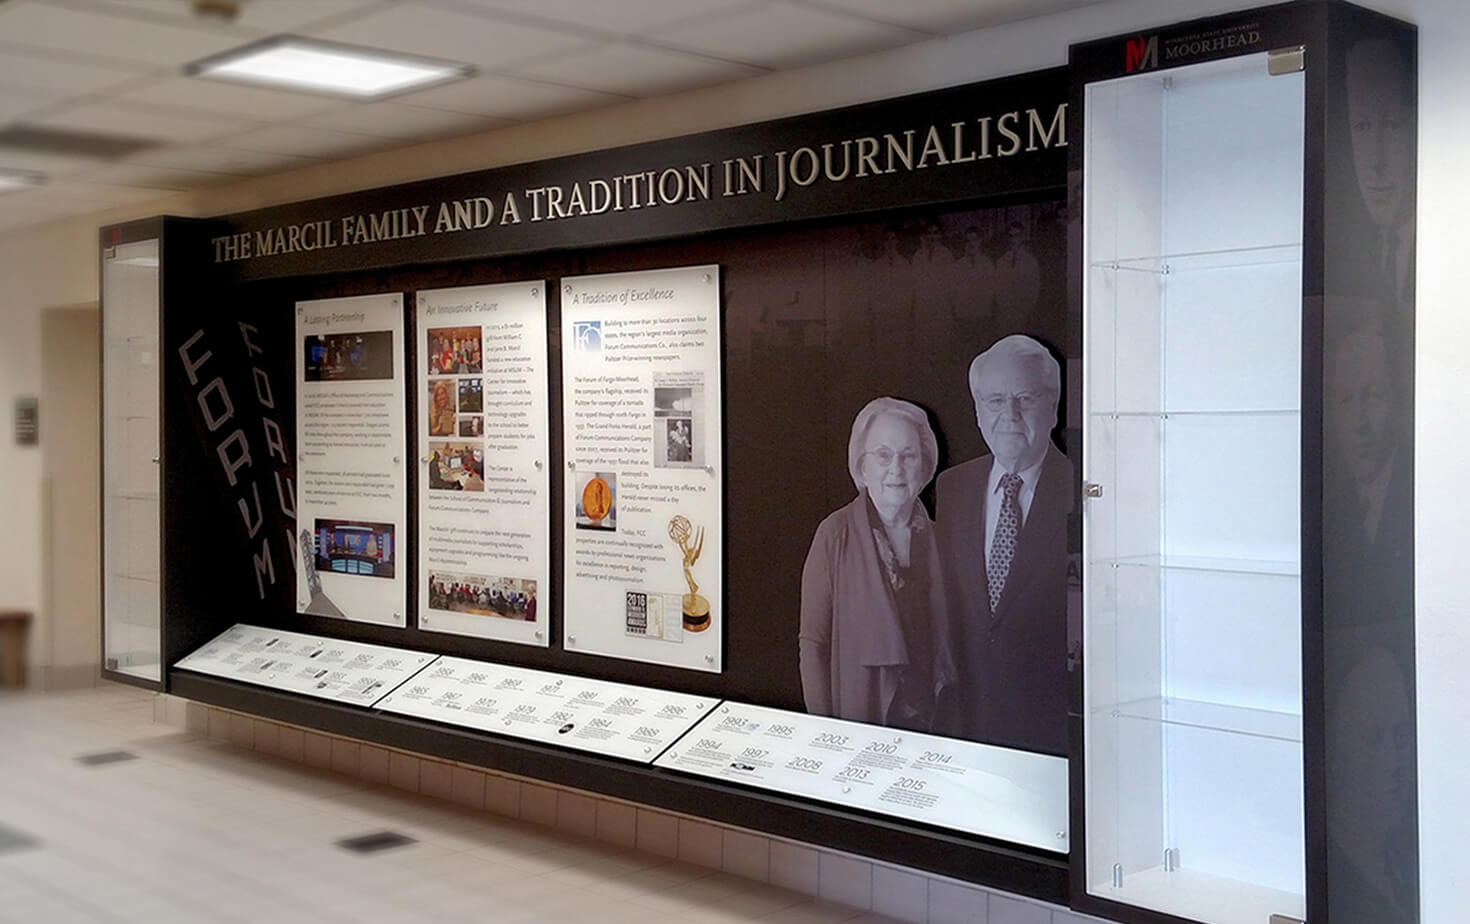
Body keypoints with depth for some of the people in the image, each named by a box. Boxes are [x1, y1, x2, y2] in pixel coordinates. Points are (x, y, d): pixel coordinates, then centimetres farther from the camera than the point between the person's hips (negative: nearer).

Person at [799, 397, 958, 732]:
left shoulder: (936, 536, 1)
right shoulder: (836, 534, -10)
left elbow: (946, 638, 7)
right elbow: (813, 642, -8)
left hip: (931, 718, 3)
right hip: (857, 722, -3)